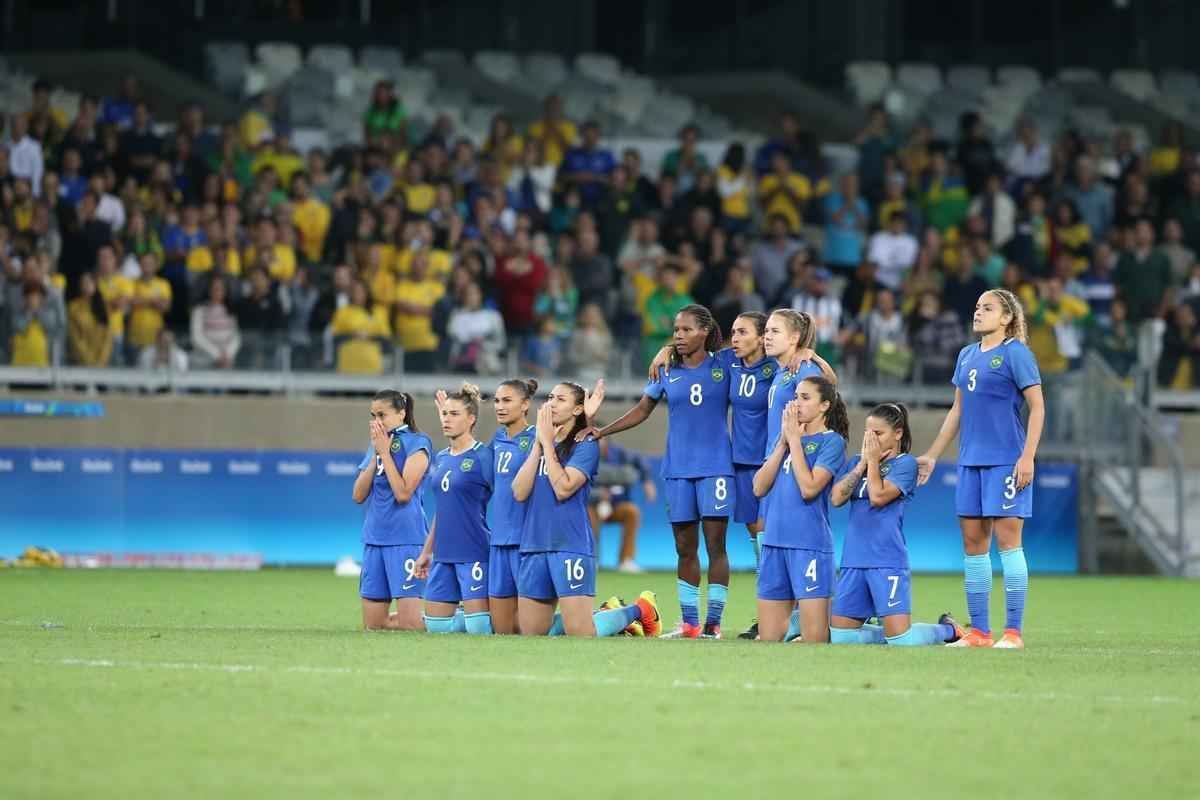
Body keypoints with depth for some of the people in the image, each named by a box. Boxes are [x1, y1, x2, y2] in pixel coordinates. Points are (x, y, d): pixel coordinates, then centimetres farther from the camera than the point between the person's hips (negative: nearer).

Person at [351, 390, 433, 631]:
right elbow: (359, 495, 6)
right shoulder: (375, 444, 13)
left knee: (409, 624, -13)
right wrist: (375, 453, -2)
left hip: (405, 537, -7)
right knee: (373, 624, 6)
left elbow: (403, 493, -17)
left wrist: (384, 452, -11)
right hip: (374, 538, 7)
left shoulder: (416, 443, -7)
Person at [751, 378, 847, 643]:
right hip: (774, 542, 6)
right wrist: (783, 442, 0)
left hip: (810, 544, -6)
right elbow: (759, 488, 5)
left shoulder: (832, 441, -3)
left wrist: (795, 439, -8)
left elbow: (809, 488, -16)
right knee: (768, 638, 7)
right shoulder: (783, 439, 15)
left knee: (814, 638, -8)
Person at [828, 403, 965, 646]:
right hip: (854, 560, 6)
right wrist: (862, 462, -1)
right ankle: (889, 633, 25)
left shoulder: (905, 463, -2)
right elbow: (837, 498, 1)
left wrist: (873, 460, -3)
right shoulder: (855, 462, 16)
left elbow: (878, 496, -14)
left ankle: (948, 630, 17)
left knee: (900, 639, -12)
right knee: (839, 636, 4)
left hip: (887, 560, -6)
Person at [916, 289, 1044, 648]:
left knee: (1007, 539, -7)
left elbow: (1037, 407, -9)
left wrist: (1028, 457, -16)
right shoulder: (967, 356, 15)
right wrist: (932, 455, 21)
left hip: (1005, 462, -7)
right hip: (971, 461, 7)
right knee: (972, 542, 7)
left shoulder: (1015, 353, -5)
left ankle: (1013, 632, -4)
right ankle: (978, 631, 12)